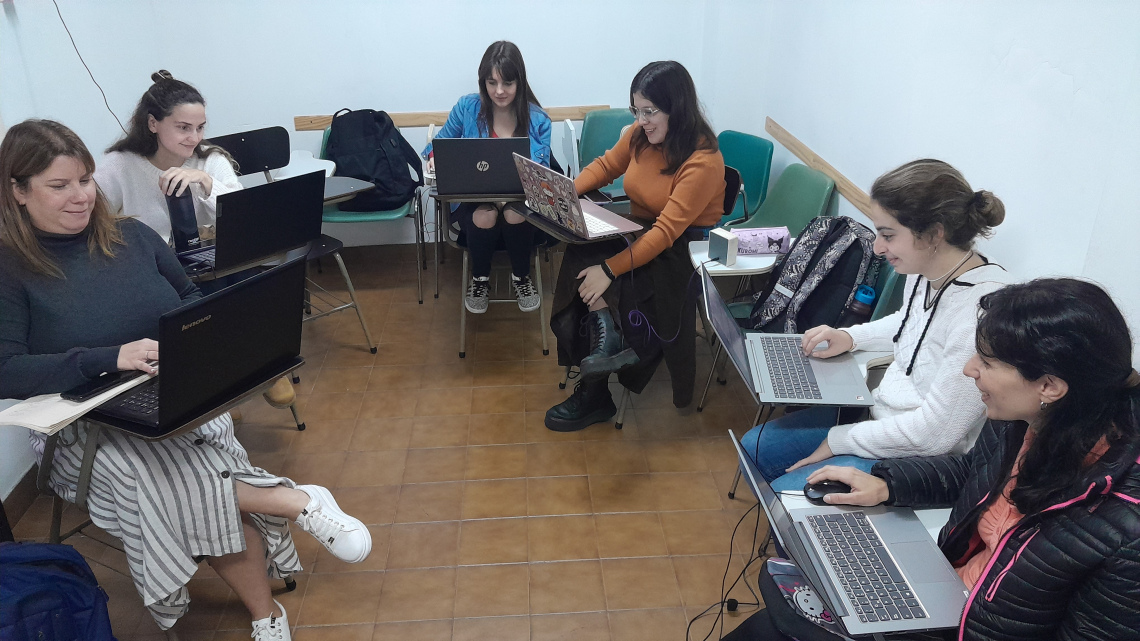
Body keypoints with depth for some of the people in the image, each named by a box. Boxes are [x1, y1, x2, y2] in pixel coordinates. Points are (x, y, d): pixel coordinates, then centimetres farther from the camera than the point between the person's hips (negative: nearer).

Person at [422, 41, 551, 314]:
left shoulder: (538, 119, -3)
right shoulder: (467, 107, -3)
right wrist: (436, 157, -16)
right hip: (473, 196, 0)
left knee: (516, 215, -35)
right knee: (484, 217, -34)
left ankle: (521, 276, -2)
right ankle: (480, 278, -1)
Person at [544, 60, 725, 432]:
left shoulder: (703, 161, -24)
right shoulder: (640, 135, -2)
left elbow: (667, 231, -30)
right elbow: (606, 165, 15)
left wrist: (610, 269, -36)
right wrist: (568, 191, -5)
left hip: (686, 246, -6)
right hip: (639, 230, 7)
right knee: (581, 251, -25)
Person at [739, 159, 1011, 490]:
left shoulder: (980, 313, -31)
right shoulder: (926, 271, -4)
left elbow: (935, 433, -26)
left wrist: (838, 440, -15)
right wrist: (851, 337, 4)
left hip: (922, 460, -9)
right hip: (878, 411, 9)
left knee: (785, 496, -14)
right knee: (754, 447, 8)